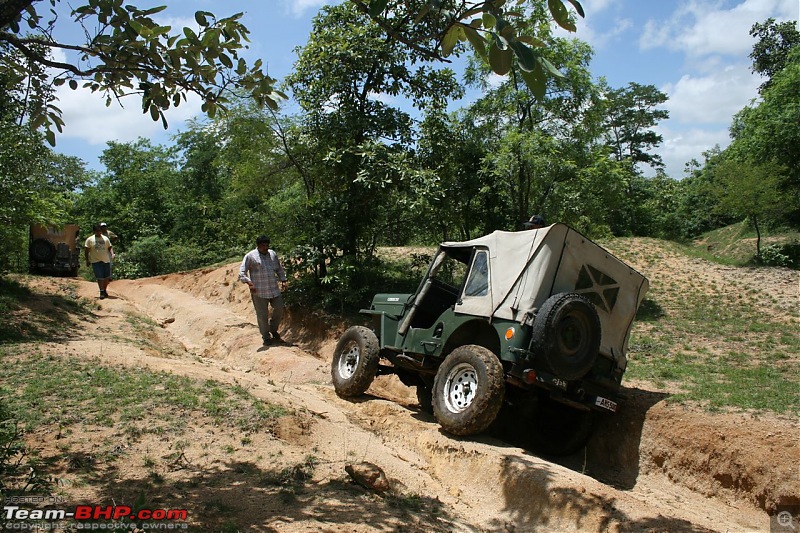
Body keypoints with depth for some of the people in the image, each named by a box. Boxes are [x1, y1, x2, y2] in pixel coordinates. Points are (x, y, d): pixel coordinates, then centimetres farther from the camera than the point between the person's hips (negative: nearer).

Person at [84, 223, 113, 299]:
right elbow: (86, 250, 3)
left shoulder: (105, 238, 10)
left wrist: (112, 254, -6)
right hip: (96, 261, -3)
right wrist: (87, 260, -1)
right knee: (100, 277, -7)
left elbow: (110, 247, 13)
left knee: (107, 277, 7)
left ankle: (104, 290, 24)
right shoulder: (90, 239, 2)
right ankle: (101, 292, -1)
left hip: (106, 261, 3)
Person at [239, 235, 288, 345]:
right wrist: (249, 283, -22)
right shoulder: (250, 256, -4)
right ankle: (266, 336, 18)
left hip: (274, 289, 5)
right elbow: (242, 272, -9)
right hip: (259, 291, -5)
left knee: (279, 309, 6)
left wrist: (283, 280, 11)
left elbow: (279, 269, 23)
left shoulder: (273, 254, 12)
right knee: (262, 315, 2)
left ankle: (273, 329, 30)